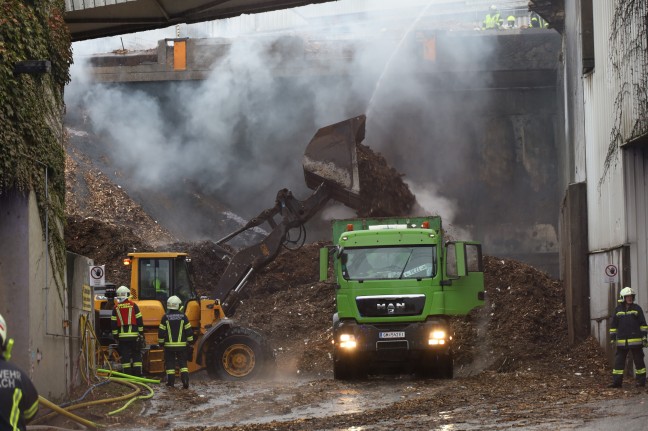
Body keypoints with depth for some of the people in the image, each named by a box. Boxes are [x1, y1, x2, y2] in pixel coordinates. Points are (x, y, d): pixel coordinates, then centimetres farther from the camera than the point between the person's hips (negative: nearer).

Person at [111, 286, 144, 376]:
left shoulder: (116, 307, 3)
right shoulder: (133, 306, -1)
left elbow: (113, 323, 4)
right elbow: (139, 320, -1)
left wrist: (115, 336, 11)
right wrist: (141, 333, 6)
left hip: (122, 336, 1)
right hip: (134, 334, -1)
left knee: (125, 356, 3)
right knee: (136, 355, 6)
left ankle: (127, 375, 1)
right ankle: (137, 373, 2)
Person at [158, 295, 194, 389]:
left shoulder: (165, 317, -5)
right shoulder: (183, 316, -3)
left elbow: (161, 332, -3)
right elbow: (188, 331, 0)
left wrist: (161, 343, 8)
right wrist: (190, 342, 10)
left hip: (169, 345, -1)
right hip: (182, 345, 1)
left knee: (170, 363, 7)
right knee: (183, 363, 7)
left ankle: (171, 382, 7)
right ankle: (185, 380, -4)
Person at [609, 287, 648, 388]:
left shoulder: (637, 308, 3)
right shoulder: (618, 310, 8)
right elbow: (613, 325, 12)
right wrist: (613, 338, 7)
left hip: (635, 340, -2)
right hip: (622, 341, 2)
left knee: (638, 360, 3)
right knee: (619, 361, 0)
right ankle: (617, 381, 2)